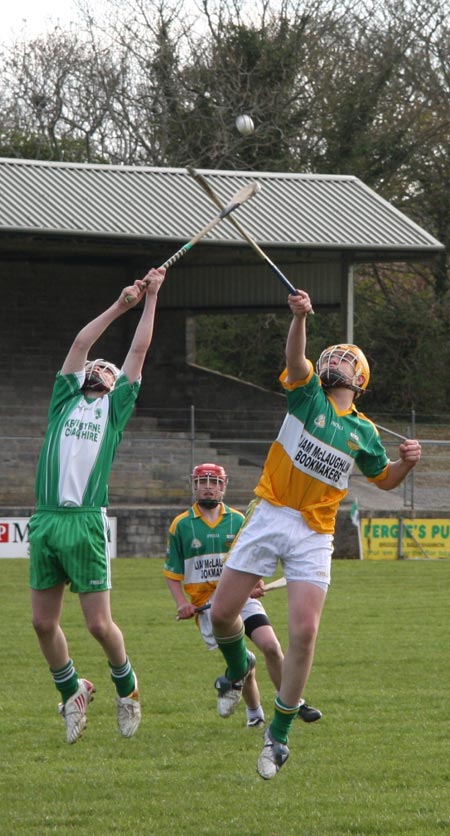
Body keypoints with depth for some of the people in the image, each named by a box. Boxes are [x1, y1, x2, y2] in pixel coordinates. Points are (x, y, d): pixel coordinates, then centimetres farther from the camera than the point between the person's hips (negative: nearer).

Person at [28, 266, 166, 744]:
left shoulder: (116, 407, 15)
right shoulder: (64, 401, 20)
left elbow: (139, 350, 16)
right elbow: (81, 343, 18)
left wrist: (150, 298, 20)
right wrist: (120, 305, 21)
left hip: (85, 522, -3)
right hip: (45, 520, 3)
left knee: (99, 624, -6)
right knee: (44, 623, 3)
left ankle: (126, 686, 18)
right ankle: (72, 692, 23)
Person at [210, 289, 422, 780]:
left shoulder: (363, 432, 12)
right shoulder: (308, 393, 5)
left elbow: (385, 480, 26)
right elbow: (295, 359, -16)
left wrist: (408, 461, 3)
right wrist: (300, 318, -36)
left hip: (314, 535, 1)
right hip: (268, 518, -1)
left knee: (304, 633, -11)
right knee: (222, 612, -1)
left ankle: (278, 734, 2)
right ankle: (238, 666, 35)